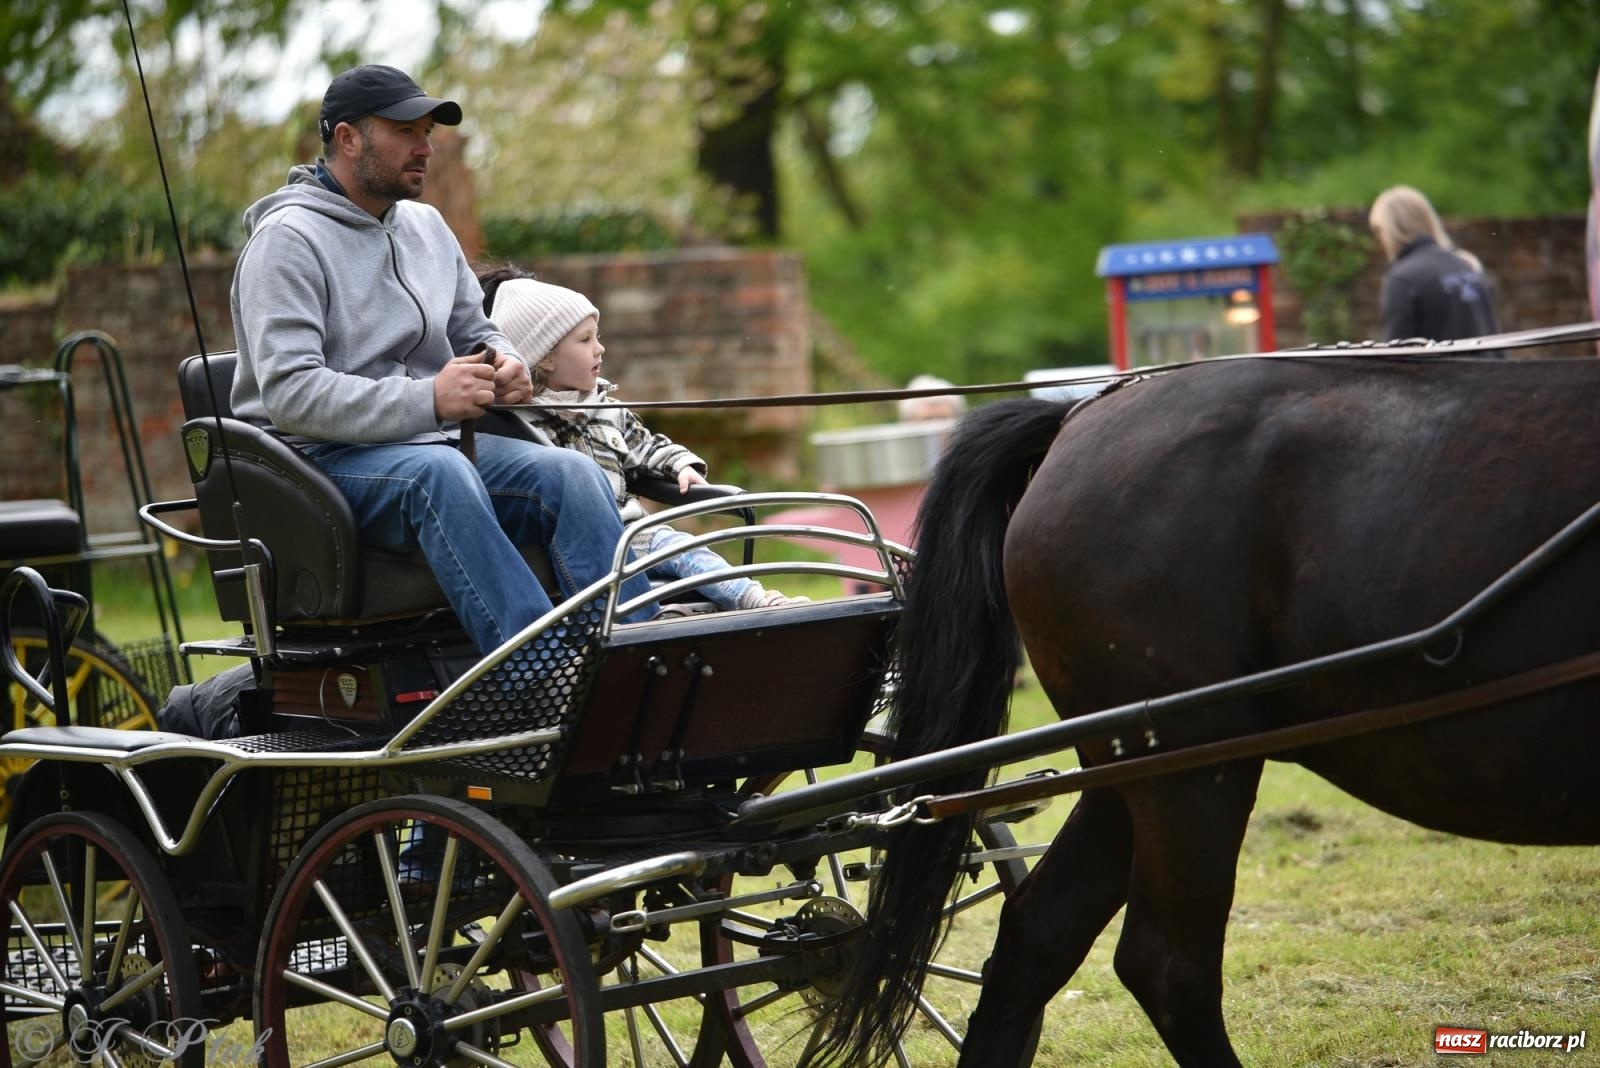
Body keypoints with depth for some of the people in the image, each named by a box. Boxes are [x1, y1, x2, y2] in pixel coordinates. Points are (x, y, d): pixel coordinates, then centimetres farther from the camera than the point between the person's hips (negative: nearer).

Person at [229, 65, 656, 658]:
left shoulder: (425, 225, 18)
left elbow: (475, 332, 27)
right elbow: (289, 392, -18)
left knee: (574, 473, -20)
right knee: (440, 471, -39)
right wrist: (426, 400, -26)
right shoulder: (287, 238, -7)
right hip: (324, 456, -7)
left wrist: (506, 367, 0)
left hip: (436, 446, 7)